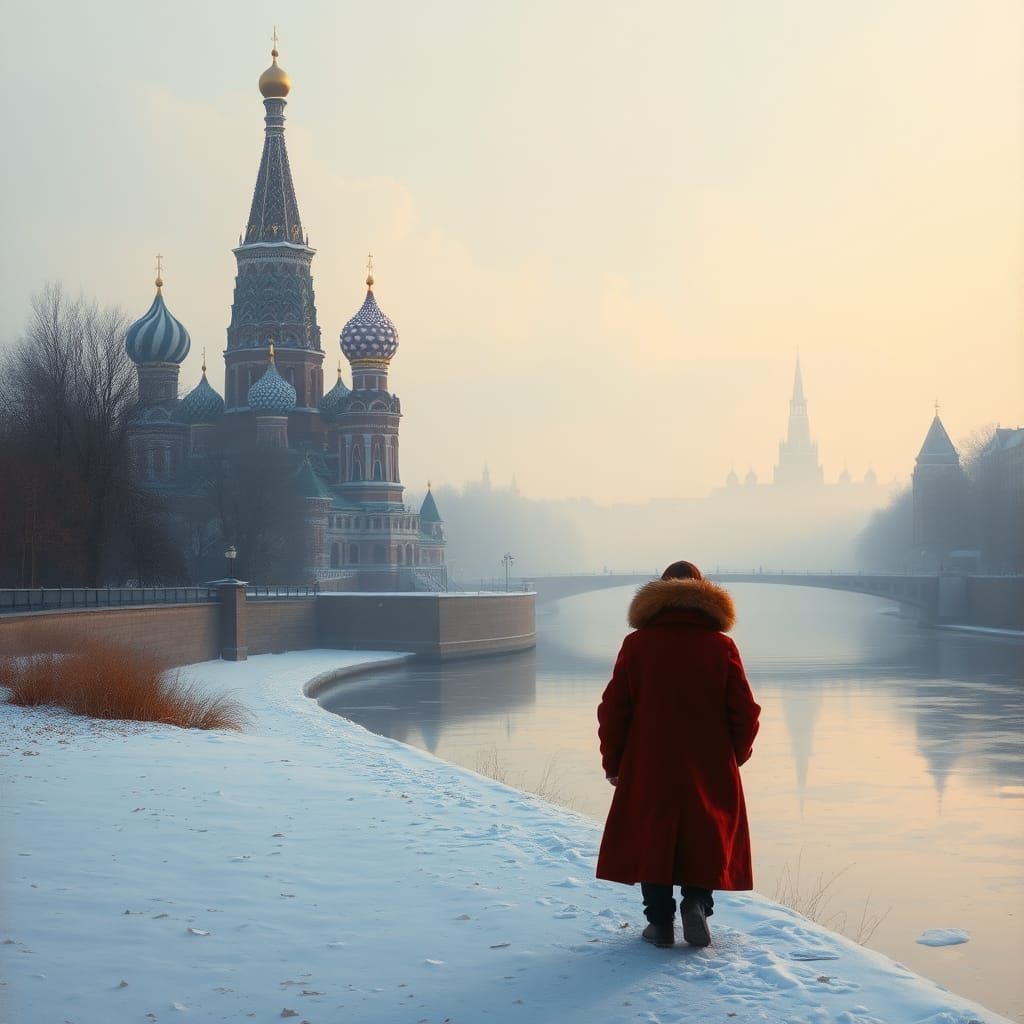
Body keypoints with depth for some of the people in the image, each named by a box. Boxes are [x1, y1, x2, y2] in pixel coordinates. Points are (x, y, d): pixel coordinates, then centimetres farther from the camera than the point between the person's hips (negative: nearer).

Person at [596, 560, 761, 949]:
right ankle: (697, 902, -6)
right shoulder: (721, 646, -2)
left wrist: (612, 762, 11)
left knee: (651, 840, 10)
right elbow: (745, 712, -1)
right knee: (707, 840, 14)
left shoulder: (637, 644, -2)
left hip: (648, 769, 0)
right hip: (709, 770, 0)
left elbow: (613, 709, -1)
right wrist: (735, 756, 16)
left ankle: (659, 920, 8)